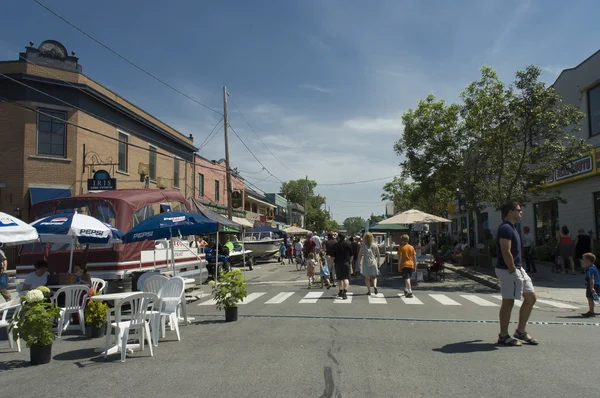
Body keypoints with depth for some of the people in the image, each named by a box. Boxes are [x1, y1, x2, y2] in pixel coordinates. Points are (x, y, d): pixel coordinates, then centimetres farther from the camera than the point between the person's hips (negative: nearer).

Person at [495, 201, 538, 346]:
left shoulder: (511, 228, 16)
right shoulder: (506, 228, -17)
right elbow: (506, 253, -23)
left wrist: (517, 270, 17)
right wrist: (513, 271, -20)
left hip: (518, 269, 10)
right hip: (508, 270, -10)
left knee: (531, 297, 13)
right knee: (508, 302, -2)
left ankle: (520, 331, 22)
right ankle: (503, 336, 9)